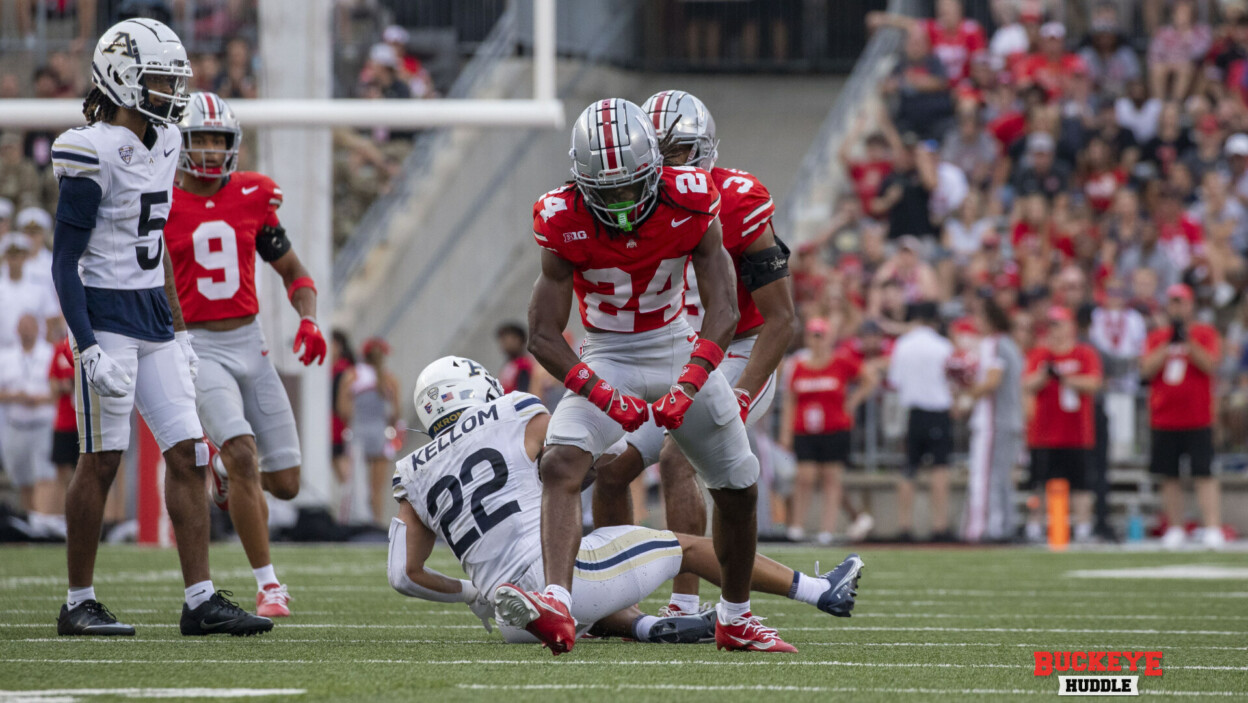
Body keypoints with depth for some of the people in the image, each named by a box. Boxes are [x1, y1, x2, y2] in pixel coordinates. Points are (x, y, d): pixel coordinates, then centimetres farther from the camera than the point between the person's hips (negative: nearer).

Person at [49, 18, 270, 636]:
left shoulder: (163, 144, 10)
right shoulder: (93, 152, -15)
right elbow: (65, 261, -14)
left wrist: (178, 326, 19)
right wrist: (88, 348, -20)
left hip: (154, 314, 8)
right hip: (107, 314, -8)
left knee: (187, 453, 3)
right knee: (101, 461, -2)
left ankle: (201, 600, 4)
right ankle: (79, 603, 8)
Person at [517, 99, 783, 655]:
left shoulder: (690, 204, -19)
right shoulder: (565, 222, -20)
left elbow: (723, 310, -21)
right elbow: (543, 335, -19)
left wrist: (688, 386, -35)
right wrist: (606, 398, -32)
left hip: (681, 350, 2)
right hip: (605, 361, -2)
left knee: (739, 489, 9)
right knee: (559, 465, -28)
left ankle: (735, 619, 32)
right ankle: (557, 607, -43)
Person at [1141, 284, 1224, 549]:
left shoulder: (1205, 334, 5)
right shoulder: (1156, 337, 12)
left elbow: (1211, 365, -9)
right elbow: (1146, 368, -2)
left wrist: (1188, 341, -15)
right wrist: (1169, 344, -10)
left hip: (1198, 420, -3)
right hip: (1163, 421, 3)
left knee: (1204, 475, -10)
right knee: (1169, 477, 4)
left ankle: (1213, 528, -15)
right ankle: (1175, 528, 12)